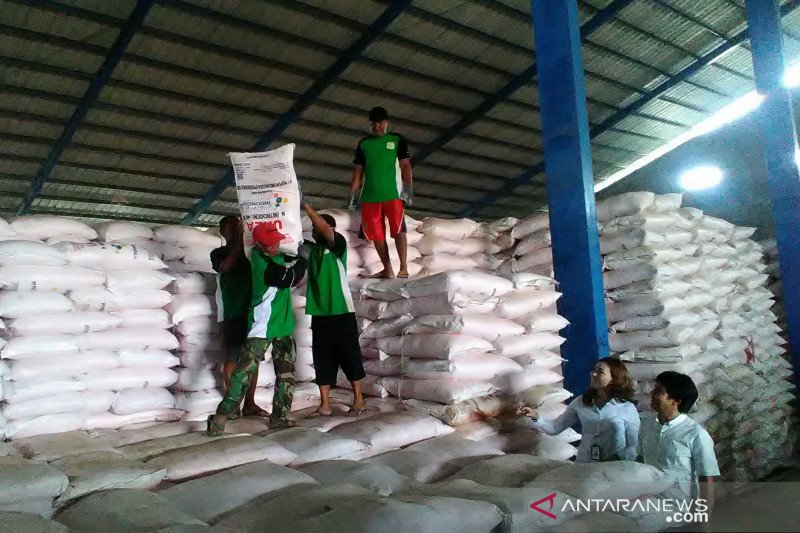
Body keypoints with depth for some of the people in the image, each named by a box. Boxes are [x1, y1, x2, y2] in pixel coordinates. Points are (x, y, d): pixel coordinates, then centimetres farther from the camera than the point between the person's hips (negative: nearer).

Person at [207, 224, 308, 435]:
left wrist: (298, 252, 8)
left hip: (283, 323, 8)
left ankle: (279, 417, 16)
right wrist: (303, 259, -7)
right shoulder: (261, 261, -18)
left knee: (286, 372, 9)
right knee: (245, 370, -11)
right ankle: (221, 417, -8)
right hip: (262, 326, -8)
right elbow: (289, 278, -19)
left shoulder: (275, 254, 6)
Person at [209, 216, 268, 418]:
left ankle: (249, 403, 9)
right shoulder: (219, 253, 6)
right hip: (231, 314, -3)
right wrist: (239, 241, -15)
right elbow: (226, 266, -16)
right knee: (232, 358, -2)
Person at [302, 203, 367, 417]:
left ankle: (358, 399, 13)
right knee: (322, 359, 6)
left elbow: (324, 227, -19)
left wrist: (306, 205, -15)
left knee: (349, 356, 2)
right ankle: (324, 405, 12)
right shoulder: (312, 248, 15)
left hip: (341, 312, -6)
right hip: (319, 314, 6)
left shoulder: (338, 243, -3)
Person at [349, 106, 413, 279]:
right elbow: (358, 170, 16)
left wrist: (408, 188, -9)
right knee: (377, 234, 4)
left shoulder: (397, 140, 7)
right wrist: (353, 194, 9)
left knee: (398, 230, -9)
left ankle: (403, 268, -5)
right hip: (369, 196, 4)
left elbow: (405, 165, 2)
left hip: (393, 194, -3)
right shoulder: (363, 144, 16)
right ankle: (387, 269, 12)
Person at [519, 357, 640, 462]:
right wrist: (536, 418, -11)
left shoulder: (627, 409, -3)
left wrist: (613, 464, -13)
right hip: (582, 467, 1)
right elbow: (555, 427, 6)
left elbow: (632, 448, 0)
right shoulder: (580, 402, 6)